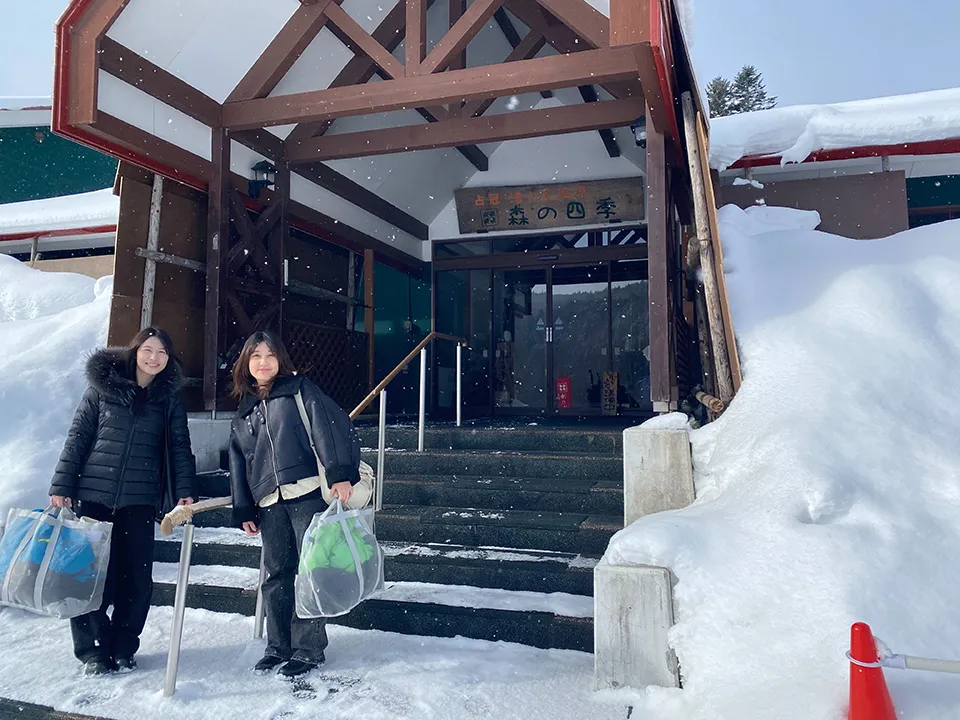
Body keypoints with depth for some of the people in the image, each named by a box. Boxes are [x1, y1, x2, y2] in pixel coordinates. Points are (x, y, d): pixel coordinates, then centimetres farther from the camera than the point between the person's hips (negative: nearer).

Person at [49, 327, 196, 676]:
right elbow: (78, 437, 3)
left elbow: (179, 447, 5)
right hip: (92, 495, -1)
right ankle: (92, 649, 17)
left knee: (137, 577, 3)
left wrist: (184, 491, -7)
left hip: (140, 500, 1)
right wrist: (61, 487, -2)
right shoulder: (102, 387, 3)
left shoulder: (170, 398, 6)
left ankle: (122, 648, 20)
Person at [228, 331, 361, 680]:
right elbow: (239, 461, 23)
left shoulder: (300, 390, 6)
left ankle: (308, 649, 8)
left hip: (309, 493, -5)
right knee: (276, 575, 8)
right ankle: (278, 648, 21)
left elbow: (332, 426, -6)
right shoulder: (244, 411, 22)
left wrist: (341, 474, -17)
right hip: (270, 503, 5)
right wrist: (244, 511, 17)